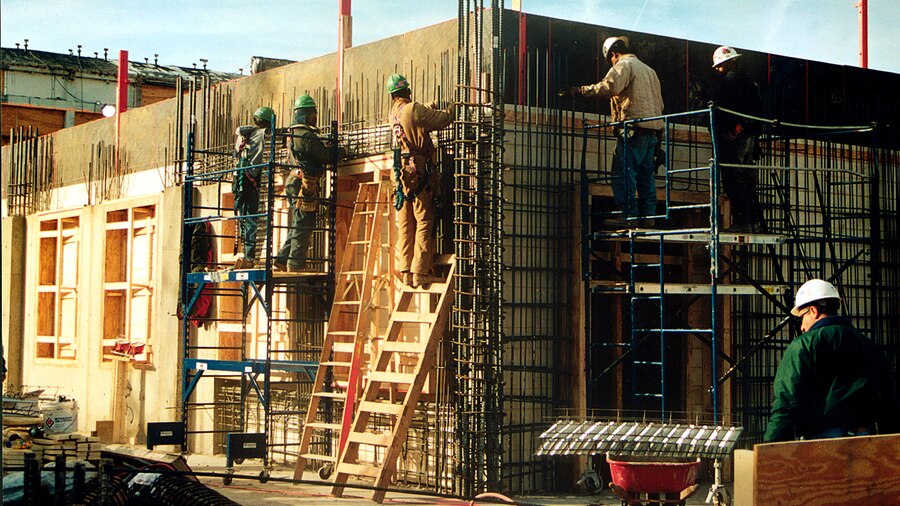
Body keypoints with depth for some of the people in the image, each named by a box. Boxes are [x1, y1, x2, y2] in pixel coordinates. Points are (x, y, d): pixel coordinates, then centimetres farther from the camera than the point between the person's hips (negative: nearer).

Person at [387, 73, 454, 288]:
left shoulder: (394, 113, 13)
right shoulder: (414, 110, -9)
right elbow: (443, 119, -10)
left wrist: (431, 110, 27)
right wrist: (453, 107, 7)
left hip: (401, 172, 7)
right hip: (418, 171, -7)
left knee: (405, 225, 8)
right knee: (424, 222, -5)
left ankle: (406, 272, 8)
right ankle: (420, 272, -9)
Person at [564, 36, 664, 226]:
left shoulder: (624, 65, 0)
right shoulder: (649, 70, 27)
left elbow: (608, 87, -19)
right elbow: (659, 103, 26)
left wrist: (578, 91, -14)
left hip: (633, 128, -9)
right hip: (653, 131, 9)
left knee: (622, 175, -11)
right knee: (646, 176, 8)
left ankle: (629, 215, -18)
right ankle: (648, 217, 4)